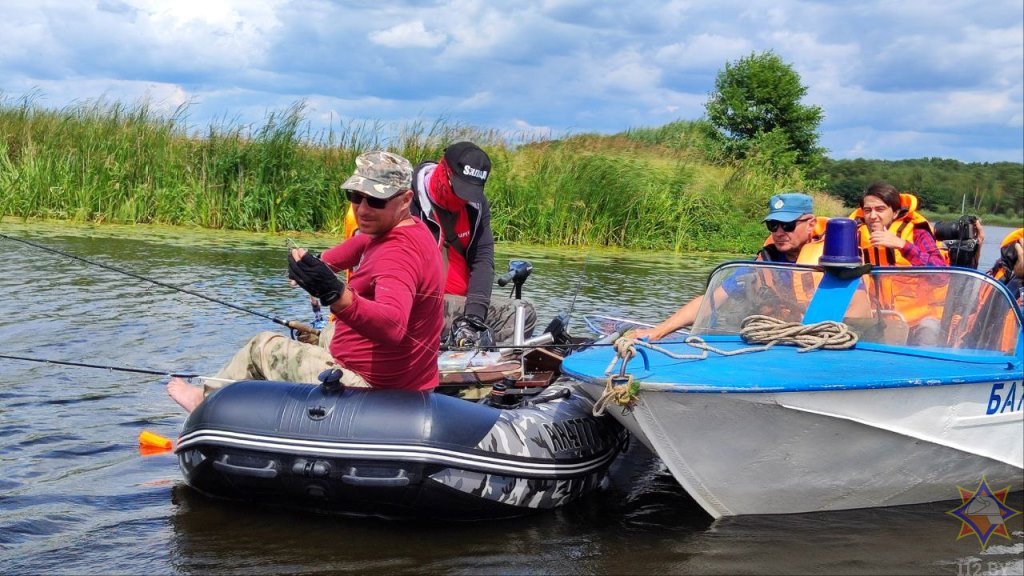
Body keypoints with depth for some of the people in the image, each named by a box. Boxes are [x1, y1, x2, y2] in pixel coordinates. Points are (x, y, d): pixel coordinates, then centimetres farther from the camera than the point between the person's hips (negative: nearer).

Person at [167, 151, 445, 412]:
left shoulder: (399, 254, -29)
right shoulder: (414, 228, 3)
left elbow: (393, 326, -48)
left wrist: (336, 294, -61)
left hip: (368, 384, -10)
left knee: (263, 347, 12)